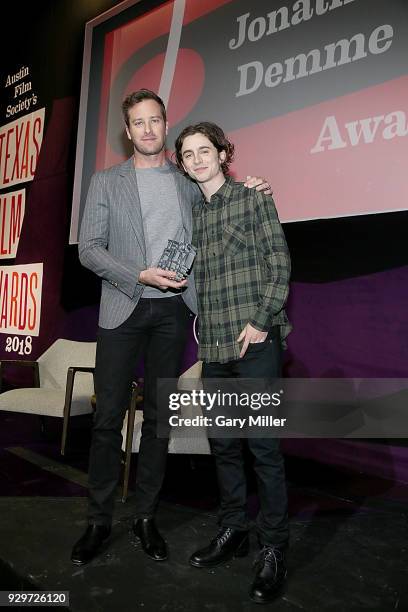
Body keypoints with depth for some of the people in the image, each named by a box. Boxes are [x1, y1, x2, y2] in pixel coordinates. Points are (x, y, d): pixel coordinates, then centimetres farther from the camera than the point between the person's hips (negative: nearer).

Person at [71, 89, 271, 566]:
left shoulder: (189, 183, 12)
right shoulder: (106, 182, 6)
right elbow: (89, 249, -1)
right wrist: (140, 276, -14)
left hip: (173, 311, 2)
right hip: (123, 309, -1)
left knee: (158, 415, 8)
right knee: (108, 416, 0)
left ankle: (146, 516, 21)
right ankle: (98, 521, 15)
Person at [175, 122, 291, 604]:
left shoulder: (253, 199, 2)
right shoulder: (190, 213, 16)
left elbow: (279, 263, -4)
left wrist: (261, 320, -13)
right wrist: (200, 325, 8)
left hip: (255, 341, -5)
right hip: (213, 346, 6)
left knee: (263, 445, -3)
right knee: (222, 443, 12)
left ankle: (273, 549, 11)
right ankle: (232, 531, 28)